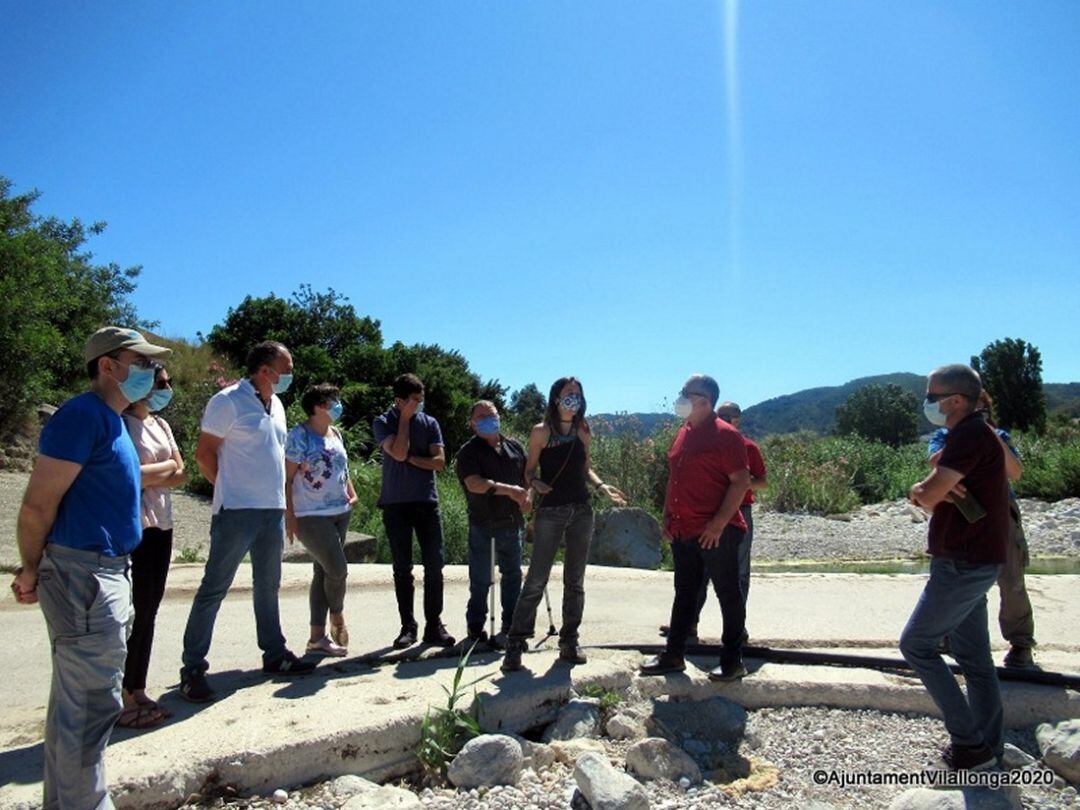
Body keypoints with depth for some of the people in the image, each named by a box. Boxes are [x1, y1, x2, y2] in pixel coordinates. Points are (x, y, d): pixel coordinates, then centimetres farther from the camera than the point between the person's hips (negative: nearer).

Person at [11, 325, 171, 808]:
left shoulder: (110, 420, 15)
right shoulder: (83, 415, -15)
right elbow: (38, 505, -17)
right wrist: (31, 571, -5)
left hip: (107, 571, 10)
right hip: (83, 574, -10)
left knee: (77, 701, 18)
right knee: (92, 703, -2)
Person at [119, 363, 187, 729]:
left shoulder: (160, 424, 14)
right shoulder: (122, 424, -10)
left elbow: (181, 475, 11)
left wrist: (150, 476, -8)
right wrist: (166, 466, -4)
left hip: (161, 527, 8)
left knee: (148, 610, 11)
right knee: (136, 612, -3)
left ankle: (138, 692, 20)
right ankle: (122, 699, 7)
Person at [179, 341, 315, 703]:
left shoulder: (276, 405, 14)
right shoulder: (228, 401, -10)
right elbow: (204, 452, -9)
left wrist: (282, 502, 13)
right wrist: (228, 491, -5)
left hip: (273, 510, 8)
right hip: (237, 511, -8)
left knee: (268, 586, 16)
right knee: (214, 588, -2)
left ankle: (275, 654, 27)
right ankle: (193, 667, 7)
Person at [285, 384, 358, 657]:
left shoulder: (335, 434, 13)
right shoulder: (300, 435, -11)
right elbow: (287, 478, -12)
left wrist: (352, 493, 8)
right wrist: (290, 517, -15)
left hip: (340, 513, 8)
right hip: (312, 516, -8)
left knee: (323, 572, 10)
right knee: (337, 570, -10)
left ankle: (317, 635, 17)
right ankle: (338, 618, 18)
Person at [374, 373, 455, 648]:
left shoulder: (429, 423, 7)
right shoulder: (383, 423, 1)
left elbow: (439, 461, -1)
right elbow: (398, 453, -15)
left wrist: (411, 458, -9)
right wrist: (405, 418, -8)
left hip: (427, 502, 2)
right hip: (395, 504, -1)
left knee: (434, 564, -1)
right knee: (402, 568, 5)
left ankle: (434, 625, 9)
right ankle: (408, 626, 14)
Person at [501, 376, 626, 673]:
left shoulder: (582, 431, 8)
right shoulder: (541, 432, -4)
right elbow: (529, 471, 1)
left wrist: (602, 486, 0)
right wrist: (535, 483, -21)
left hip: (581, 512, 4)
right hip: (550, 512, -4)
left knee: (575, 582, 10)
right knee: (536, 581, -7)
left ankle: (569, 642, 21)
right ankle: (515, 645, 2)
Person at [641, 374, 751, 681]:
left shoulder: (725, 435, -11)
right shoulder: (683, 434, 13)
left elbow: (741, 482, -15)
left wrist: (719, 523, -20)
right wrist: (667, 516, 12)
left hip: (715, 532, -8)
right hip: (683, 531, 8)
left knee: (729, 595, 6)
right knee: (684, 595, 15)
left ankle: (732, 661, 17)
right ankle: (673, 656, 25)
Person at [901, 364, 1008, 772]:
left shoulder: (970, 435, -18)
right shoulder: (969, 435, 17)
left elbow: (927, 494, -23)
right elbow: (922, 494, 13)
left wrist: (924, 490, -1)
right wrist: (927, 490, -9)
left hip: (964, 564, -10)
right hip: (972, 562, 10)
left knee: (916, 644, -3)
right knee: (973, 655, 14)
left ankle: (970, 742, 3)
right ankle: (987, 745, 23)